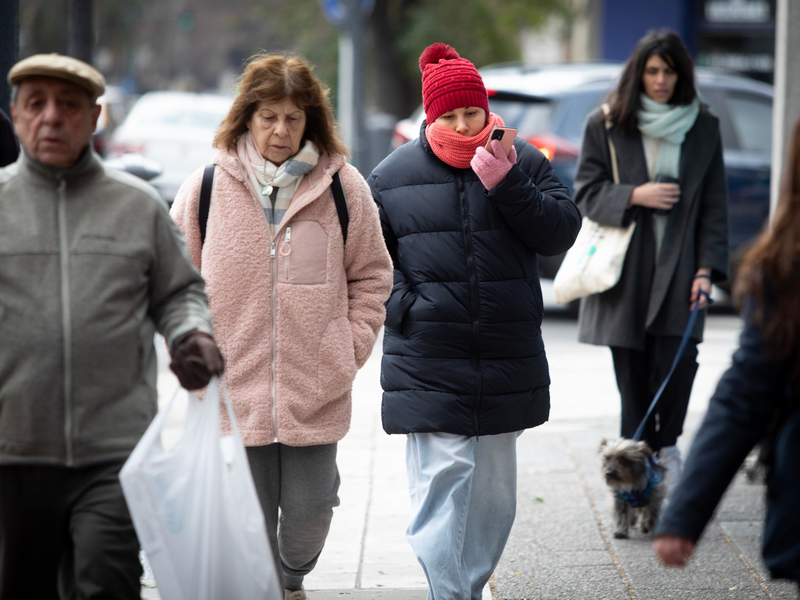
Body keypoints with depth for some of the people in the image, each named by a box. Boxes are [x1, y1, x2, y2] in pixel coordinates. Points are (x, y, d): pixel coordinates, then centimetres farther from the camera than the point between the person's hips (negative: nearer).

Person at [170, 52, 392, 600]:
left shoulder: (342, 186, 0)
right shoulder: (208, 187, 0)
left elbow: (371, 275, 10)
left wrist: (352, 347, 2)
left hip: (315, 390, 0)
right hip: (234, 388, 0)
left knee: (308, 514, 6)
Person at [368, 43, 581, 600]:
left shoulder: (524, 161, 5)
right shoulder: (394, 174, 2)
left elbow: (562, 231, -3)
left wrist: (507, 183, -15)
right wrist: (402, 305, -7)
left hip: (507, 361, 3)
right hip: (427, 365, -3)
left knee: (494, 490, 12)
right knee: (442, 481, -14)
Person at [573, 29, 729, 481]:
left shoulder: (703, 128, 7)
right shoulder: (605, 126, 4)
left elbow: (714, 204, 7)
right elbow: (586, 192, 4)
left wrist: (707, 268, -2)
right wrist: (634, 196, -13)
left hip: (679, 266, 0)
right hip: (624, 266, 0)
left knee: (679, 357, -11)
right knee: (632, 367, 0)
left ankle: (667, 443, 11)